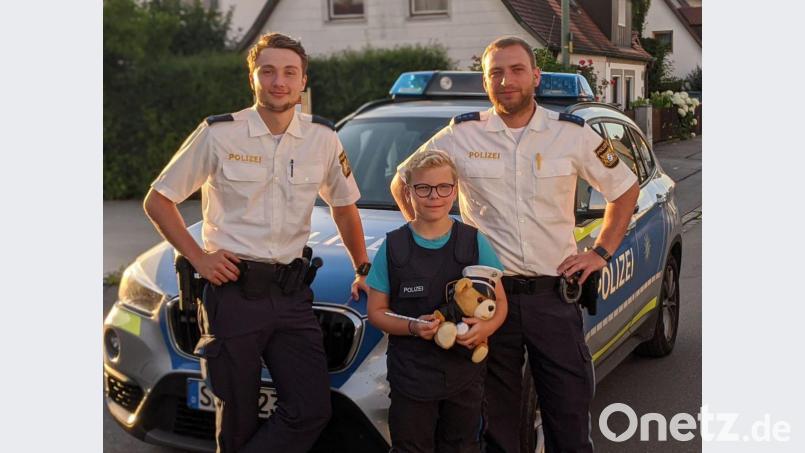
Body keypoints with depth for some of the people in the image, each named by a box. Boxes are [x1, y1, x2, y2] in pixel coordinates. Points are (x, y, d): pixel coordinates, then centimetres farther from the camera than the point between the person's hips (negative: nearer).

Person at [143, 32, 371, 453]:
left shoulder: (323, 138, 5)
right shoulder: (219, 133, -4)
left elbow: (344, 208, 19)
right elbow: (157, 201, 2)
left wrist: (363, 270, 14)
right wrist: (198, 257, -7)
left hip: (291, 292, 3)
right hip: (232, 291, -3)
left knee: (312, 409, -5)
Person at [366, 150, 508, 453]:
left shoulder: (475, 242, 1)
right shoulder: (393, 247, -2)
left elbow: (499, 301, 5)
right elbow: (376, 311, 1)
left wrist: (487, 326, -17)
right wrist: (412, 327, -18)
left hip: (465, 373, 1)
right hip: (410, 376, -1)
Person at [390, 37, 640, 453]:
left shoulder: (573, 134, 3)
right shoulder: (461, 135, 0)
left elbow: (625, 189, 15)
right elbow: (402, 184, 12)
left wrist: (601, 253, 6)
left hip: (554, 295, 1)